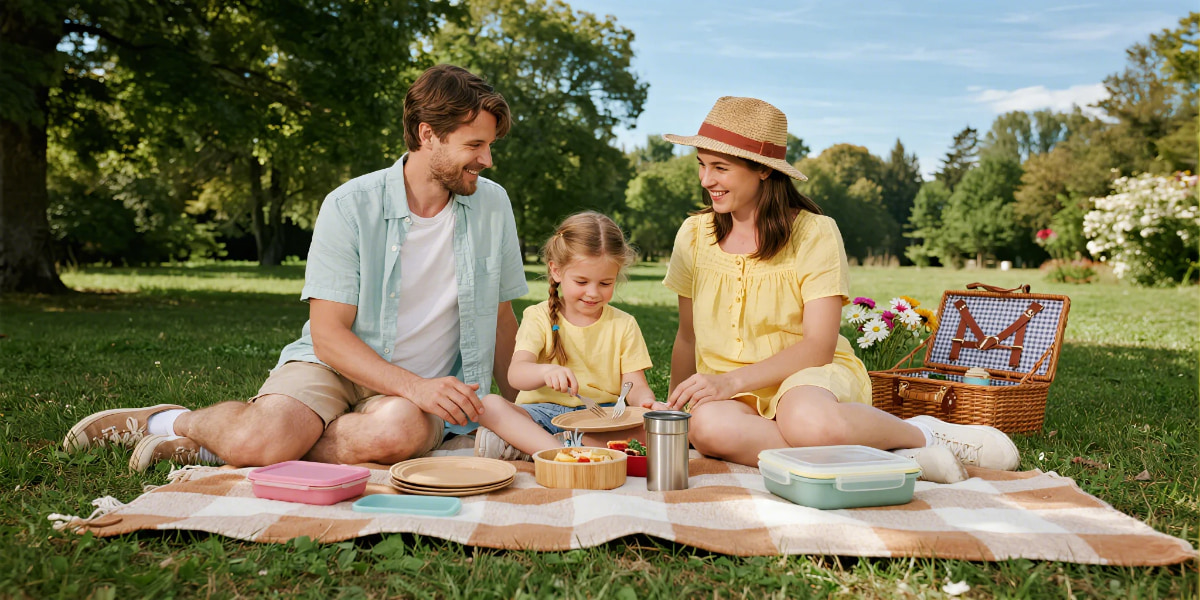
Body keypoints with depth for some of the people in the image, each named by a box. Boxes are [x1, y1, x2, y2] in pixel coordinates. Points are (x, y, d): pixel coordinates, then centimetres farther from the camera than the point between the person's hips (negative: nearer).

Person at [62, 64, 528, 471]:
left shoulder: (492, 205, 0)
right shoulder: (350, 206, -10)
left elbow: (501, 319, 10)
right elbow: (327, 335, -14)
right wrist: (415, 387, -26)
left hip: (420, 389, 3)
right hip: (335, 365, -2)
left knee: (399, 429, -35)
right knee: (257, 441, -33)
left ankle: (206, 446, -15)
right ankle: (174, 420, 3)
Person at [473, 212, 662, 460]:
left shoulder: (623, 325, 9)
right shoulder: (539, 317, 4)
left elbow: (636, 386, 4)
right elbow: (516, 374, -12)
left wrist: (646, 402, -21)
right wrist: (546, 371, -35)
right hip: (542, 415, -1)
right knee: (489, 406, -26)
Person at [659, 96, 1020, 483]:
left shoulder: (815, 233, -7)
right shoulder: (694, 236, 3)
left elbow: (819, 346, -13)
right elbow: (688, 339, 12)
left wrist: (733, 380, -23)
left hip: (809, 377, -3)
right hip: (732, 397, 3)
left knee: (806, 421, -42)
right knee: (708, 426, -36)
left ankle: (921, 434, -11)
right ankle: (875, 460, -25)